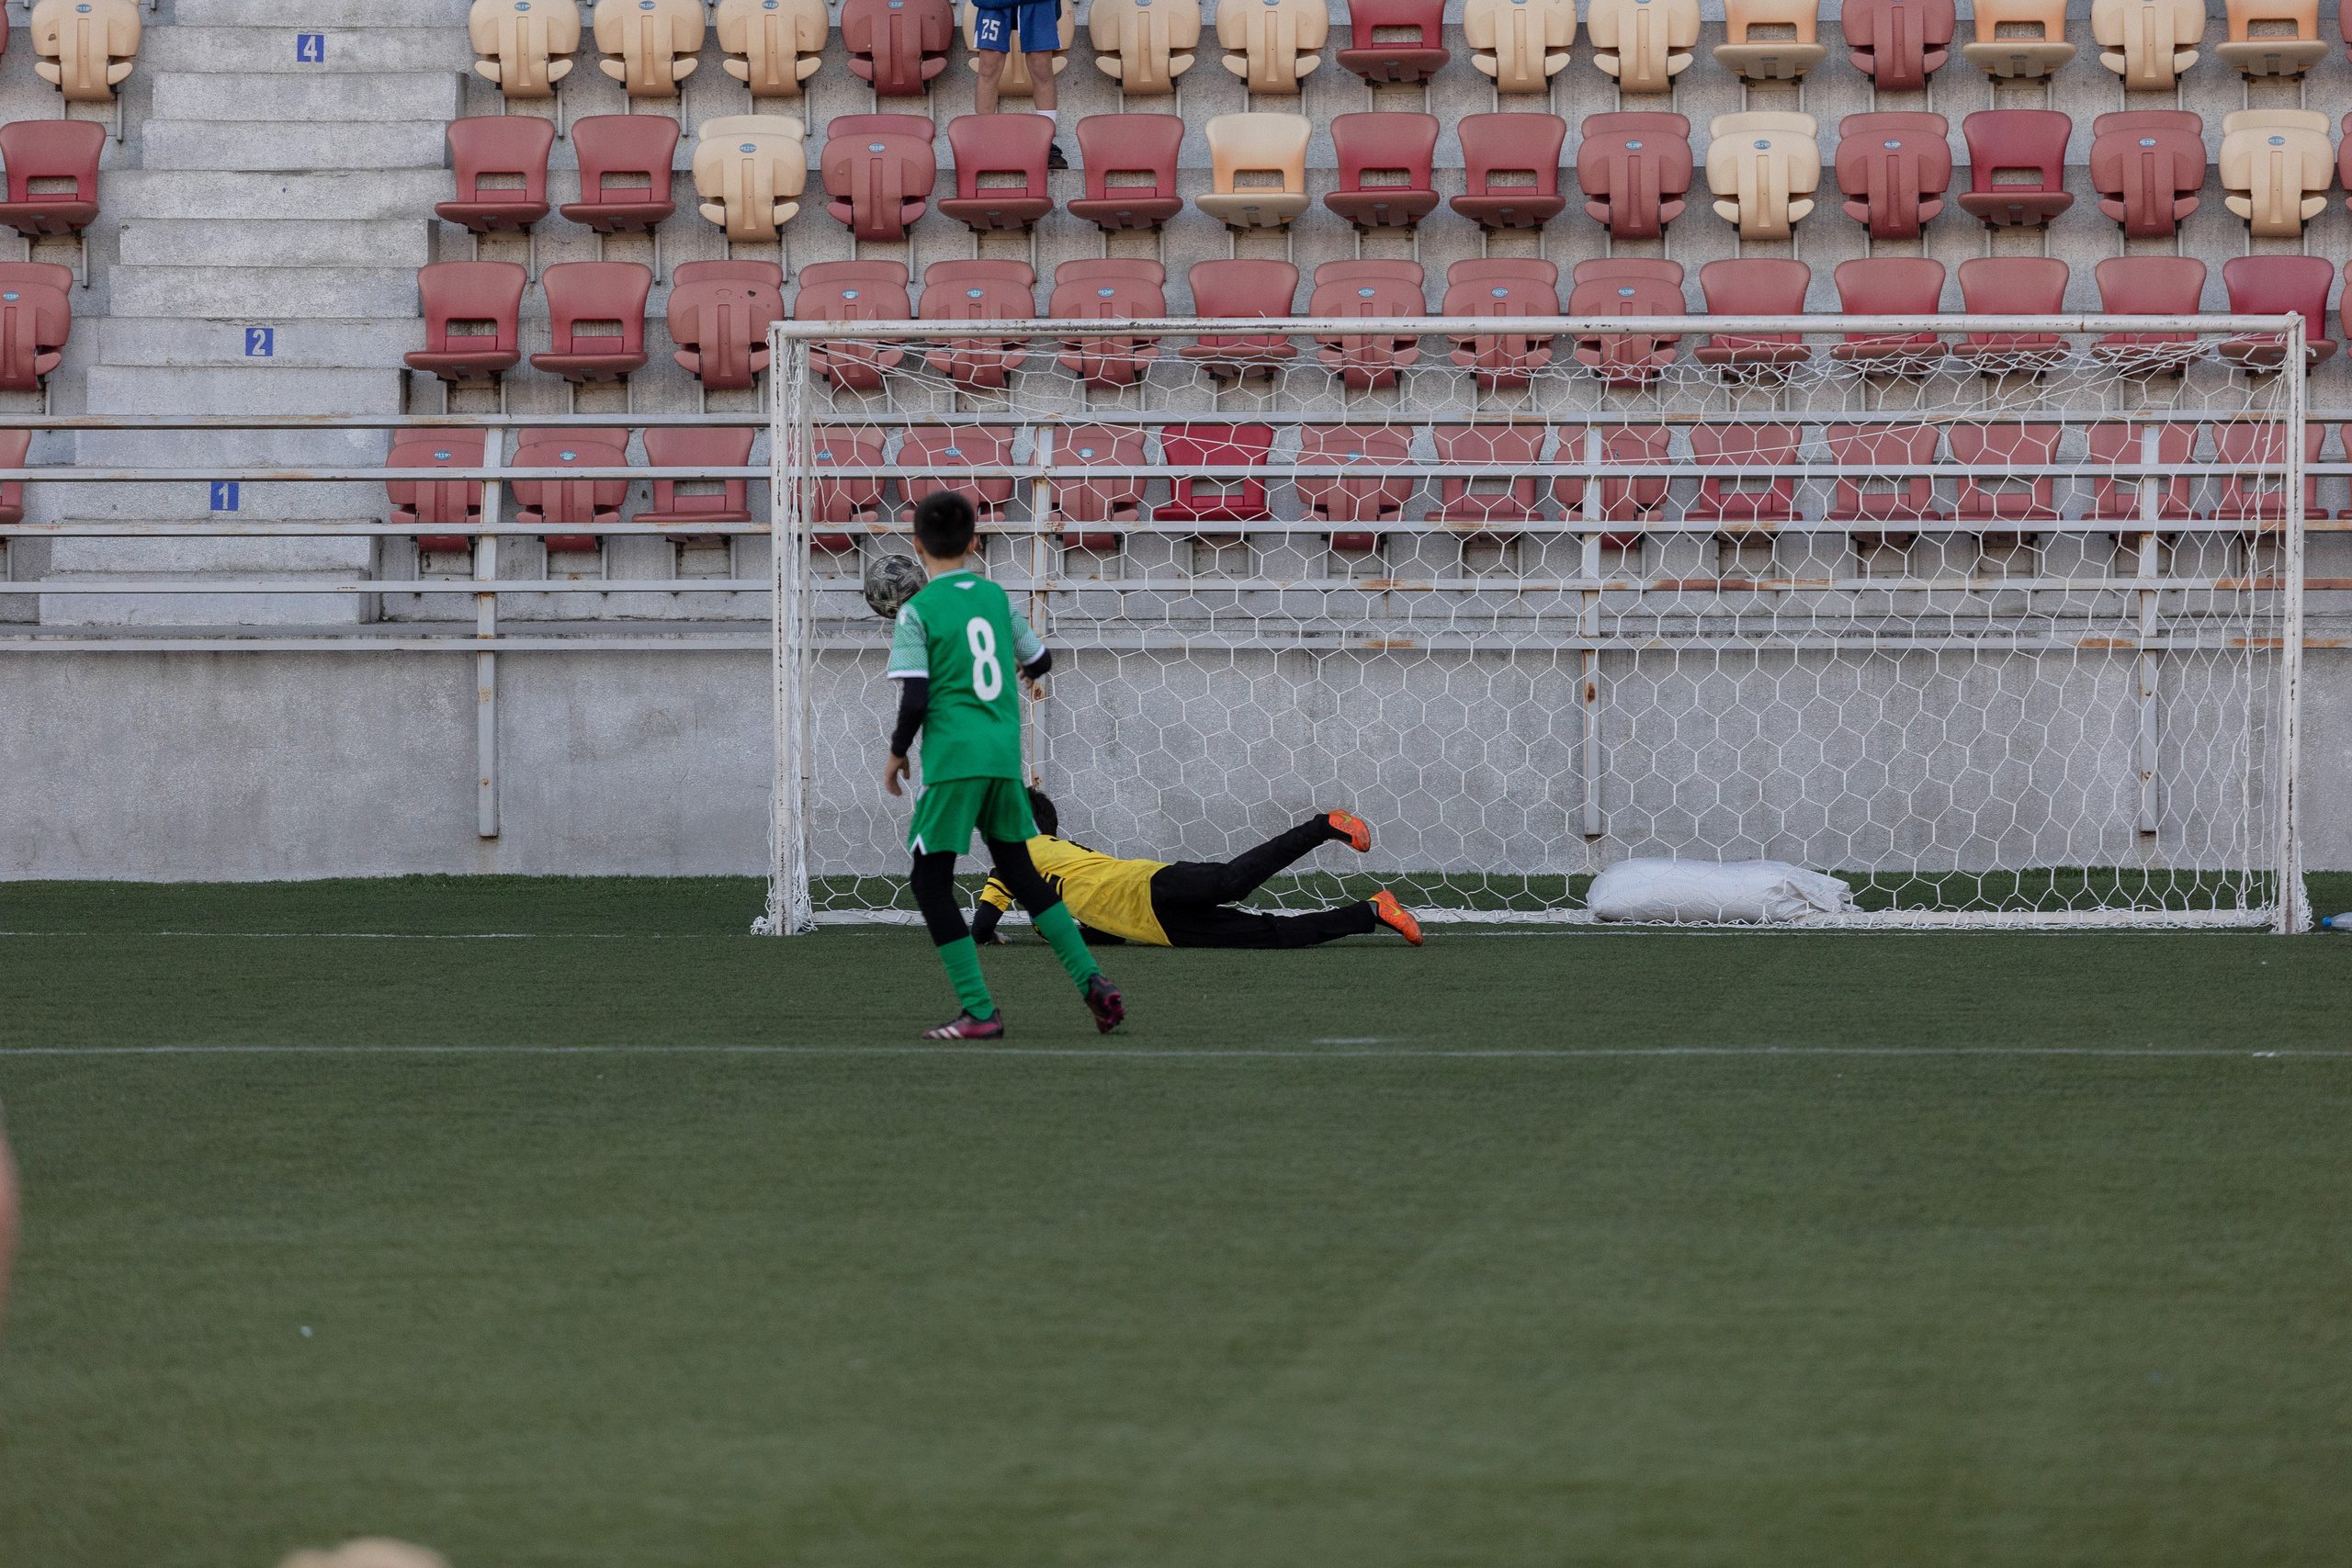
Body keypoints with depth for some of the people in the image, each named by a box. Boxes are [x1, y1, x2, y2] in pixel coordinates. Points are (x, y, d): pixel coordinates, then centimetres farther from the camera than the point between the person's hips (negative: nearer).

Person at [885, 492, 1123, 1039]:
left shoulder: (918, 611, -7)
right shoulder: (995, 596, 11)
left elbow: (914, 701, -13)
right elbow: (1038, 657, 25)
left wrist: (895, 756, 4)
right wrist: (1034, 677, 50)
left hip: (953, 760, -6)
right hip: (1004, 757, 6)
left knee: (930, 883, 2)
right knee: (1019, 873, 19)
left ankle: (980, 1012, -5)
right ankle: (1091, 980, 9)